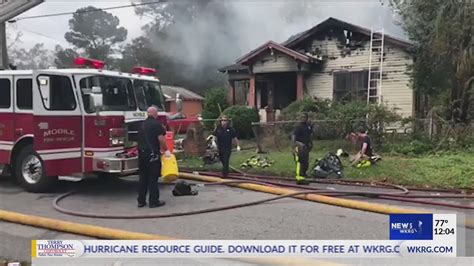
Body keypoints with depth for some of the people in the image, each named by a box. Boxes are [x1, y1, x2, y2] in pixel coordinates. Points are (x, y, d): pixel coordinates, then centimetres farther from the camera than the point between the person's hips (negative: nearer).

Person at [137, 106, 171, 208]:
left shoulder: (143, 124, 15)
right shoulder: (156, 124, -8)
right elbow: (161, 138, -14)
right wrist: (166, 150, -1)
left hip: (141, 153, 7)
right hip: (152, 154, -7)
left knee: (143, 177, 12)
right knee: (153, 178, -1)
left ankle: (141, 201, 15)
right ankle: (154, 201, 3)